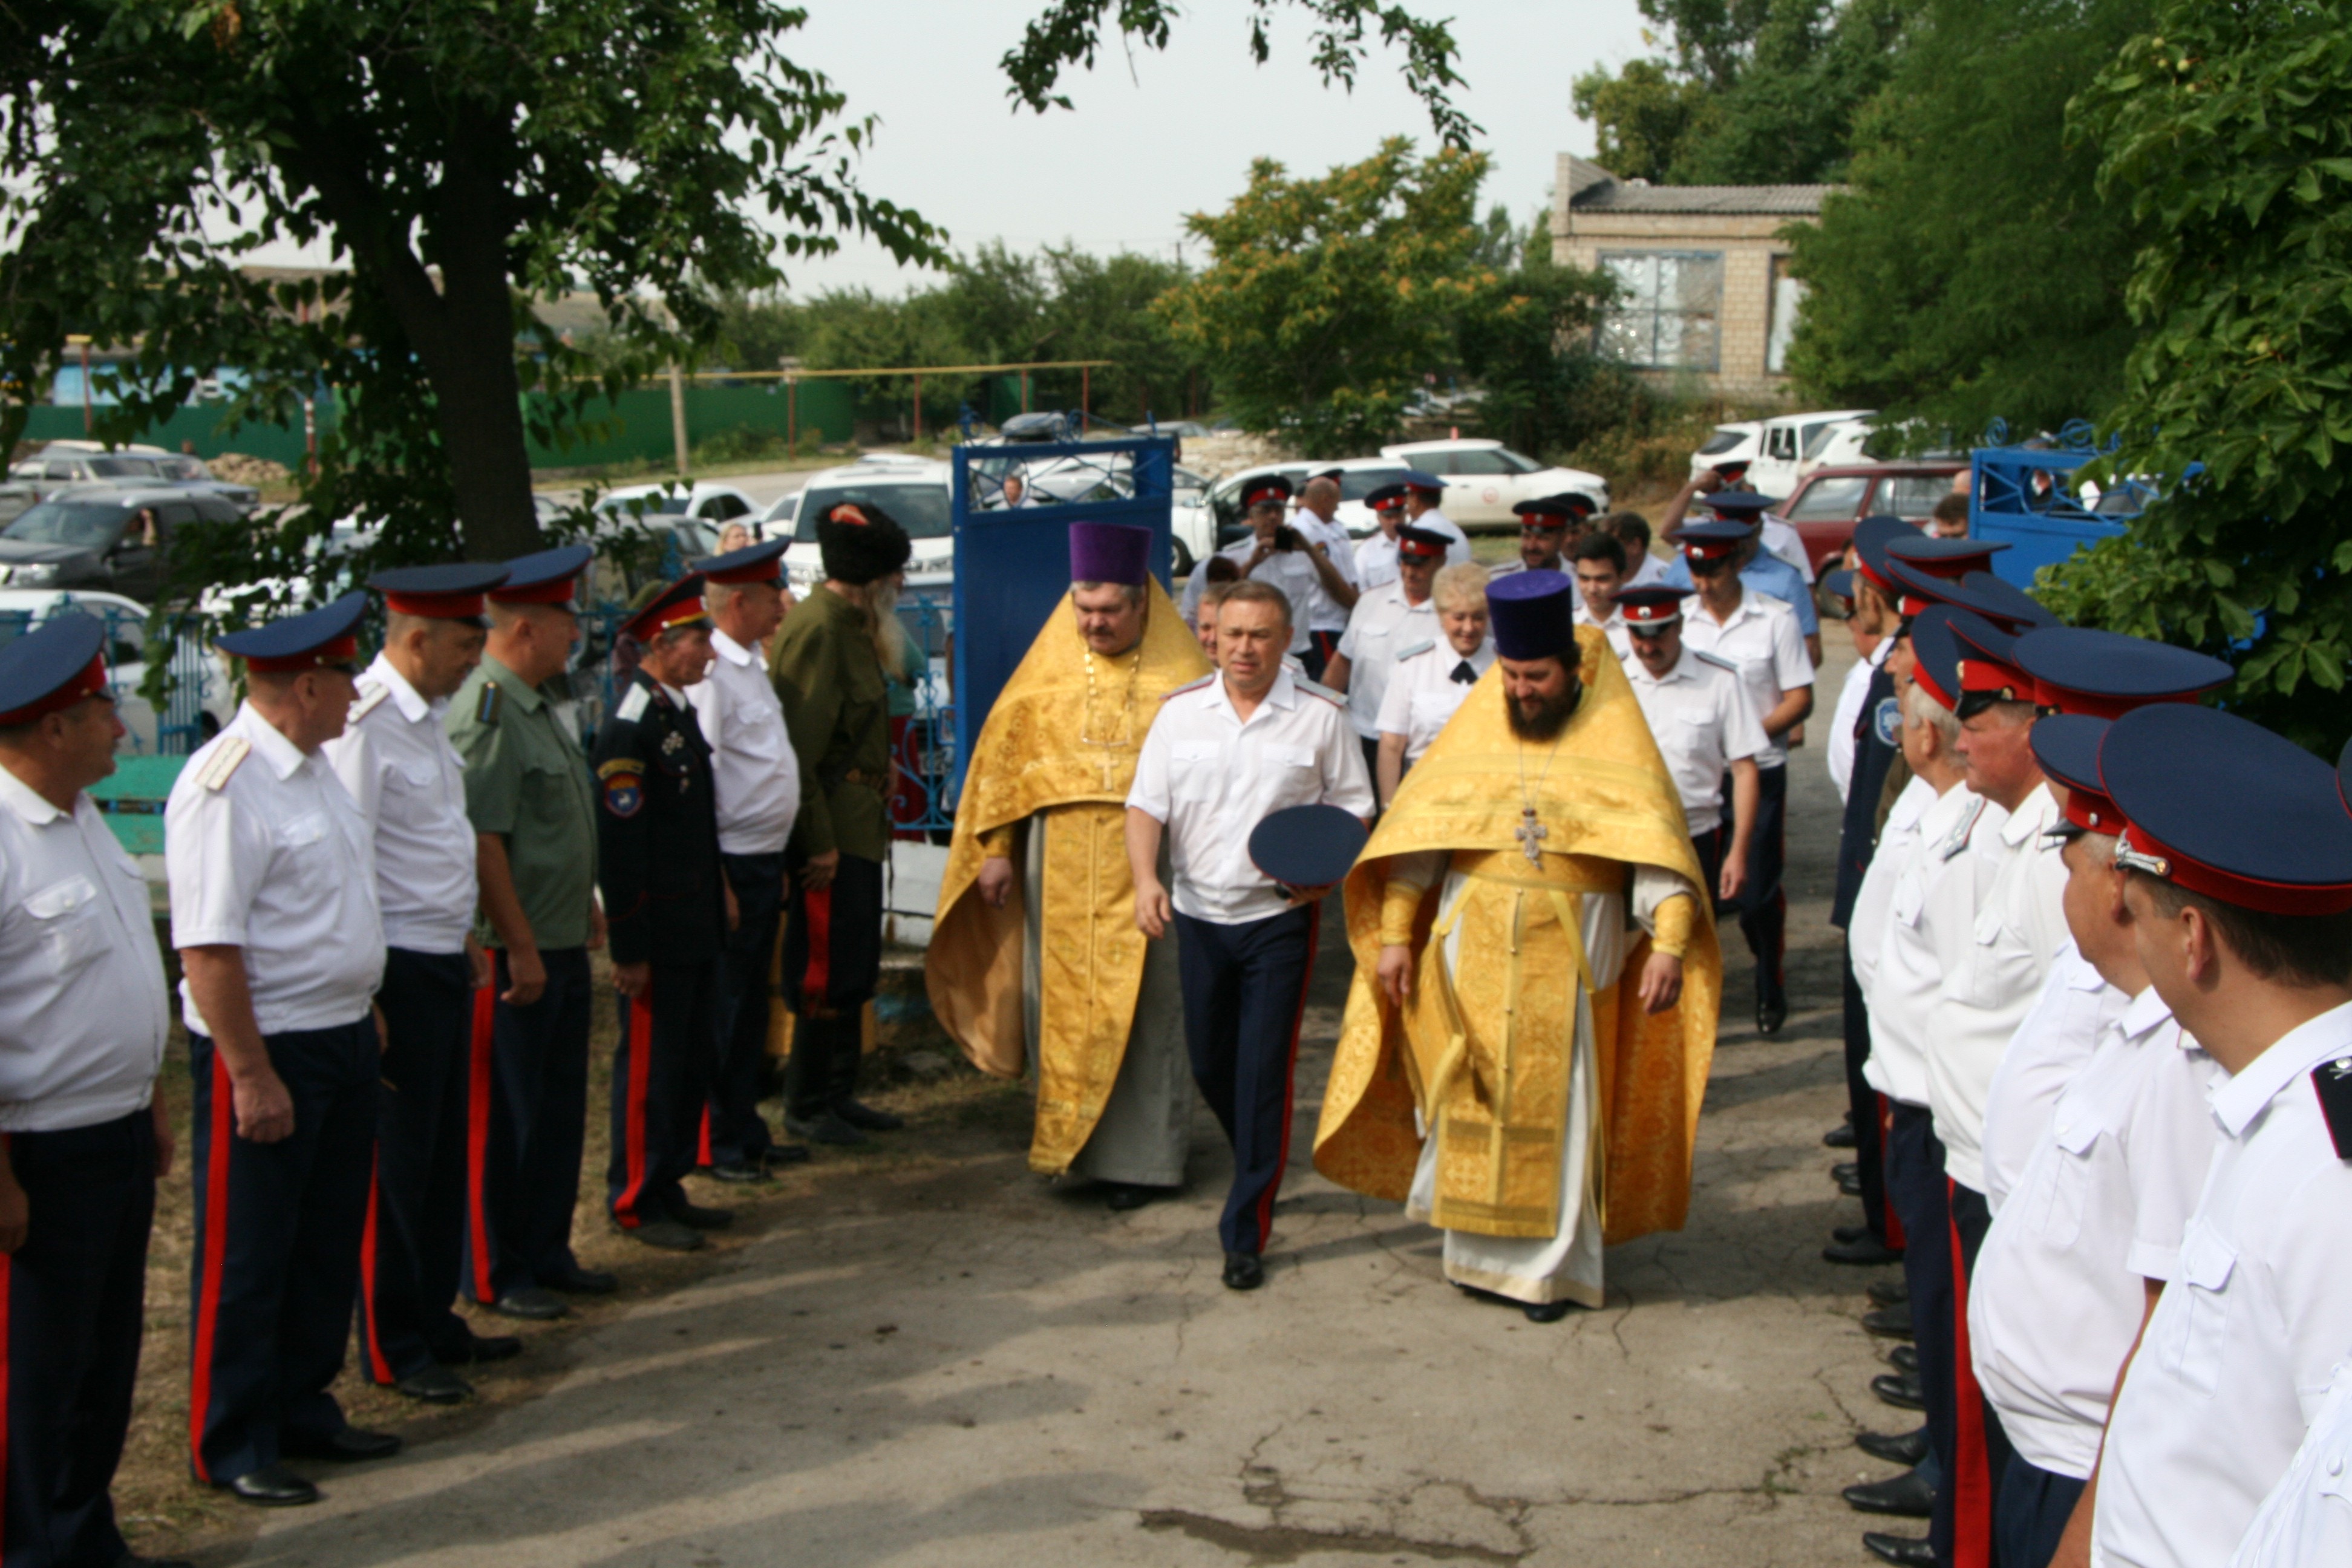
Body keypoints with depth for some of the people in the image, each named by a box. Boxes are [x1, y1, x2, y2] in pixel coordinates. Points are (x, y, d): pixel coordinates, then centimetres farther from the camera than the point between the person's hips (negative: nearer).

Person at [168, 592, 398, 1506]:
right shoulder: (227, 786, -20)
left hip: (343, 1037, 9)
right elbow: (208, 950, -23)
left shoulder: (311, 766, 10)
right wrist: (252, 1075, -22)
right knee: (247, 1259, 4)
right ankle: (232, 1450, 17)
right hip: (267, 1051, -9)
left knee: (328, 1245, 18)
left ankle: (304, 1413, 33)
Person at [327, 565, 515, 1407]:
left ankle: (434, 1321, 28)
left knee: (443, 1153, 16)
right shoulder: (364, 725, -18)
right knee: (397, 1163, 1)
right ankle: (392, 1349, 13)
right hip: (398, 970, -9)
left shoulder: (425, 718, 12)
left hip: (443, 964, 9)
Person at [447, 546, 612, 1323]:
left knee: (561, 1106, 17)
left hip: (562, 944, 10)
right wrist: (521, 948, -21)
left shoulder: (539, 702, 12)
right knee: (504, 1115, 2)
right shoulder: (487, 713, -19)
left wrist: (587, 907, 23)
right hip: (514, 955, -10)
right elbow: (482, 842, -23)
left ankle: (547, 1253, 29)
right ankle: (494, 1275, 14)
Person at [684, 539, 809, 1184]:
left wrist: (778, 864, 18)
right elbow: (696, 780, -20)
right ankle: (717, 1141, 10)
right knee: (725, 1009, 0)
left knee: (753, 1003, 16)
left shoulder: (753, 663, 14)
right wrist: (718, 884, -20)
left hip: (766, 859, 9)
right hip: (734, 861, -9)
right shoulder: (710, 673, -17)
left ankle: (747, 1131, 25)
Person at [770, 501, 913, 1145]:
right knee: (827, 970, -2)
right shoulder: (816, 630, -18)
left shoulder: (851, 626, 14)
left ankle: (840, 1093, 26)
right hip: (832, 829, -10)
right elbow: (800, 746, -22)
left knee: (856, 965, 16)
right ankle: (807, 1107, 9)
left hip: (858, 826, 10)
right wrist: (819, 844, -21)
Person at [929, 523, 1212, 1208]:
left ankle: (1139, 1156, 8)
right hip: (1059, 863, 3)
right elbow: (1003, 751, 8)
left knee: (1142, 1006, -1)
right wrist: (994, 847, 4)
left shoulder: (1179, 676, 0)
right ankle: (1068, 1138, 20)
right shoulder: (1049, 667, 6)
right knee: (1058, 997, 6)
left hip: (1148, 862, -2)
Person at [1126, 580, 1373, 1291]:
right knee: (1209, 1066, 13)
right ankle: (1262, 1171, 41)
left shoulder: (1320, 718, -2)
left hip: (1279, 918, -3)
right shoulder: (1180, 711, 4)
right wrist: (1145, 878, -15)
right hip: (1198, 914, 3)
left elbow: (1353, 809, 4)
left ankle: (1245, 1233, 3)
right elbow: (1146, 805, 1)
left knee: (1263, 1073, -5)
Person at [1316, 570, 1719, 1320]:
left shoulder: (1613, 734, -3)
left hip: (1568, 955, -2)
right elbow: (1417, 833, 5)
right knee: (1473, 1103, 7)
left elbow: (1657, 844, -11)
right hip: (1473, 947, 2)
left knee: (1555, 1108, 2)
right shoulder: (1475, 726, 4)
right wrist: (1395, 935, -1)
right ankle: (1482, 1251, 22)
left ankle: (1552, 1264, 16)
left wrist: (1669, 945, -23)